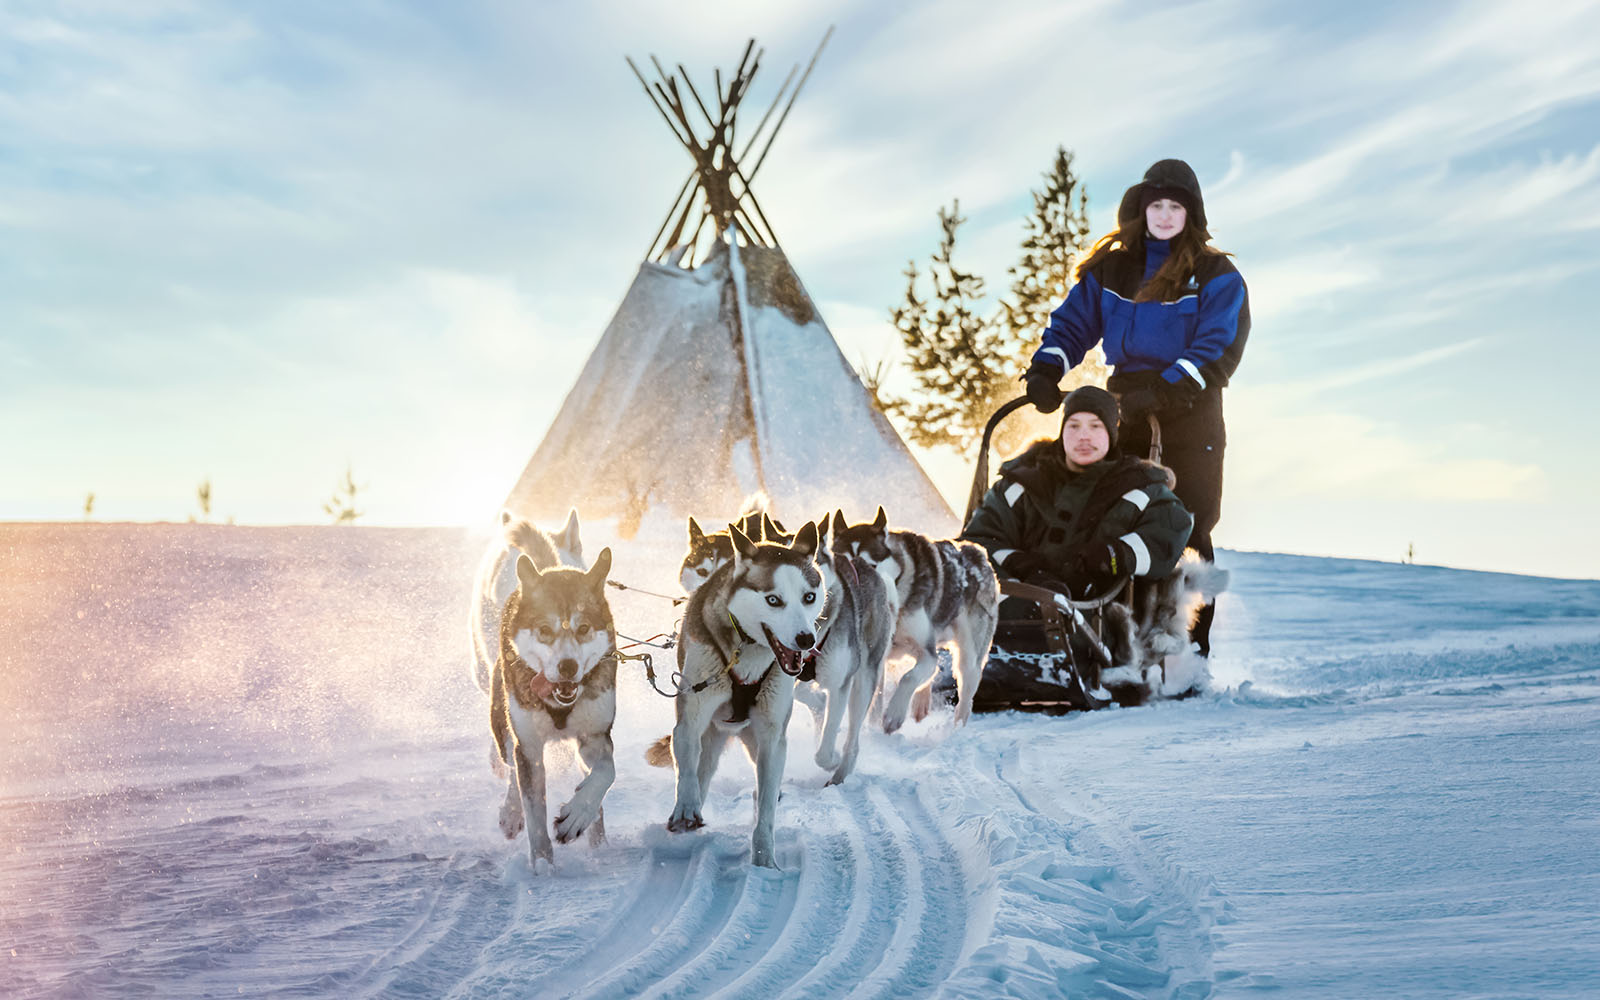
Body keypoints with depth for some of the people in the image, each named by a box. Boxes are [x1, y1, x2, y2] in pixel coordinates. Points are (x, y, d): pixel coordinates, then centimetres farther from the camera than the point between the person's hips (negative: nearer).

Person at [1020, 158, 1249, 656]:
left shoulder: (1216, 276, 1)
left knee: (1187, 533, -6)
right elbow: (1072, 324, 10)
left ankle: (1191, 649, -2)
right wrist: (1044, 371, -8)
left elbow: (1217, 351, -9)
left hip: (1190, 416, -3)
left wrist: (1163, 392, -21)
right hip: (1124, 411, 3)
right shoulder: (1110, 268, 12)